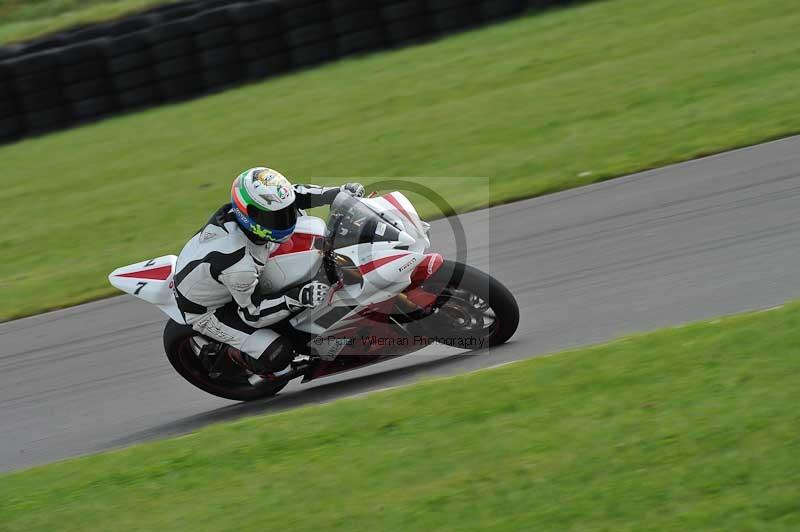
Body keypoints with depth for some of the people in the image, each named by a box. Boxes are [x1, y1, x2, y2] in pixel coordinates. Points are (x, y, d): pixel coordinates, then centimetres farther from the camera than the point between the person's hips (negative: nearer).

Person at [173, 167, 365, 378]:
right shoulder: (237, 263, -42)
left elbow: (295, 196, -3)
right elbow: (252, 314, -28)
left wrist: (340, 192, -14)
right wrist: (298, 299, -38)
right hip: (205, 311, -8)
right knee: (278, 354, -21)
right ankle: (237, 354, 11)